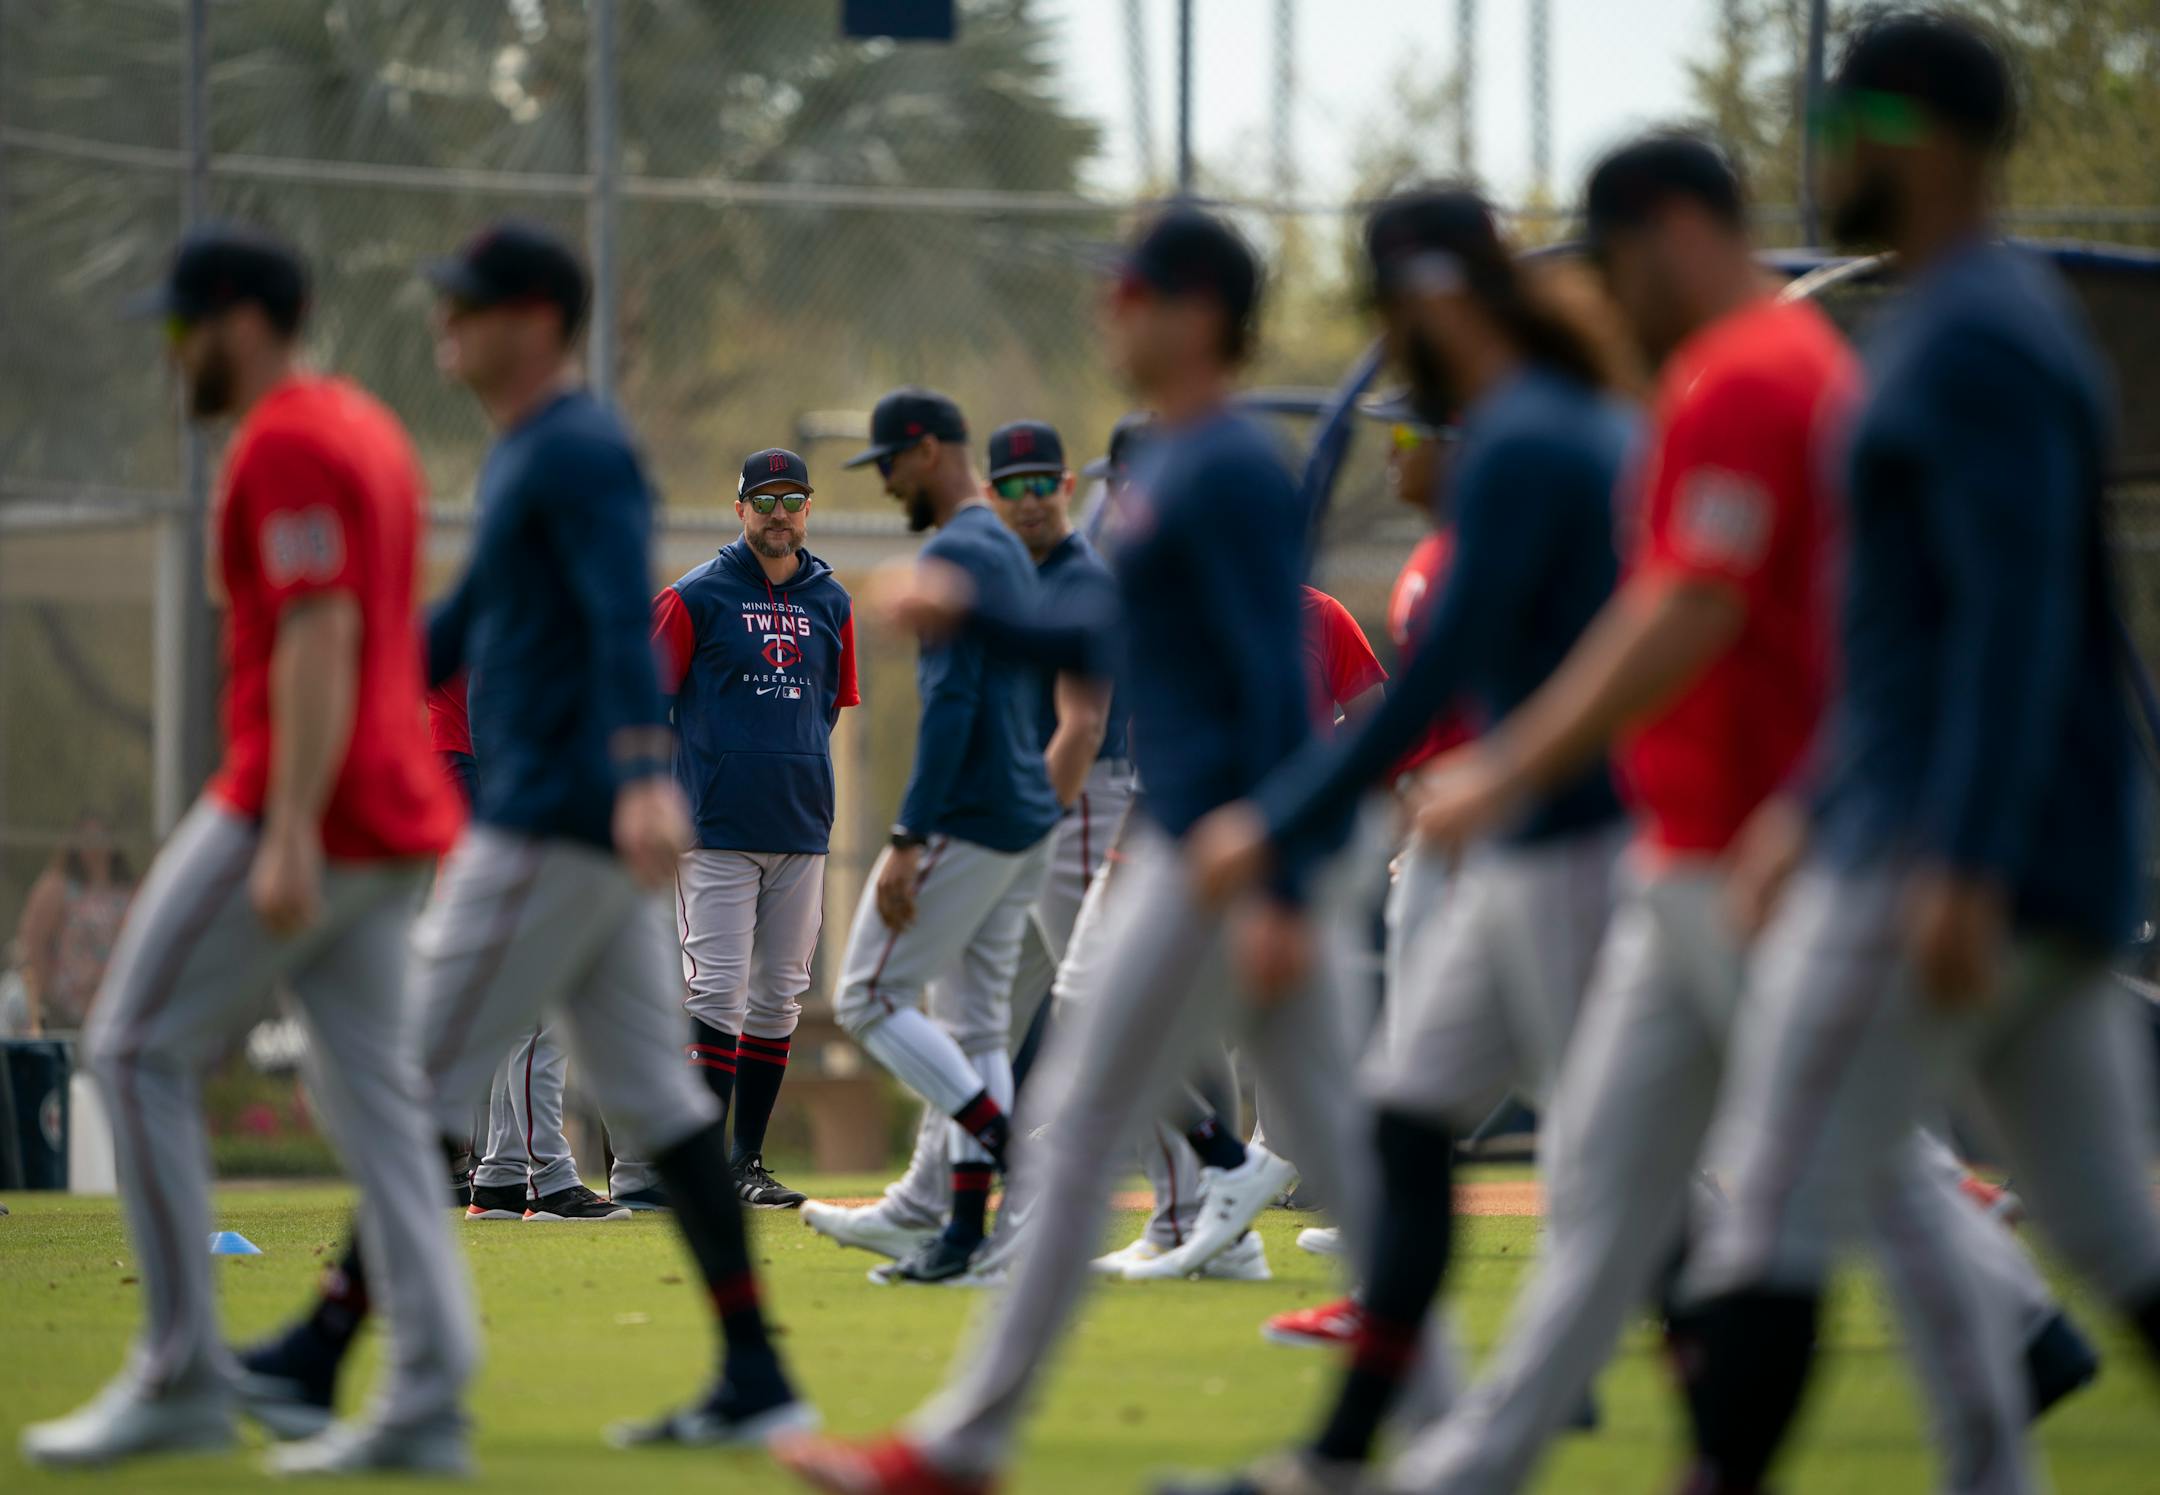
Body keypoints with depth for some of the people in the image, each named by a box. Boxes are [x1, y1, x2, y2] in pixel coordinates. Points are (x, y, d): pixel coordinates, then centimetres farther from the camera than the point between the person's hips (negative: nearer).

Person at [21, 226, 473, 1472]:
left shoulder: (287, 445, -12)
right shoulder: (367, 428, 18)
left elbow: (320, 636, -21)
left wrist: (288, 835, -26)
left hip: (297, 808, -10)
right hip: (393, 817, 10)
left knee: (141, 1048, -3)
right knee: (373, 1096, 7)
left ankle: (183, 1375, -5)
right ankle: (429, 1401, 3)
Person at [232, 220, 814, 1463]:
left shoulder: (579, 451, -13)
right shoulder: (523, 452, 19)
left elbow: (624, 618, -27)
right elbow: (470, 616, 30)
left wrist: (644, 773, -40)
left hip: (551, 827, -10)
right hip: (592, 838, 10)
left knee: (424, 1082, -5)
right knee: (655, 1095, 8)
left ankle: (318, 1361, -1)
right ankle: (756, 1382, 7)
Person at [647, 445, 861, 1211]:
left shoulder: (830, 602, 13)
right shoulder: (695, 597, -1)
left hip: (802, 831, 5)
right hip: (719, 831, -5)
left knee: (779, 997, 7)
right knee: (719, 992, -9)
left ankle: (750, 1161, 15)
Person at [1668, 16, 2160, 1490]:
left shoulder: (1974, 339, -13)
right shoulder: (2001, 322, 19)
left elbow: (2016, 618, -22)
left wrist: (1962, 869, -27)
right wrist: (1816, 807, 28)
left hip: (1936, 861, -10)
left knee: (1778, 1217, -9)